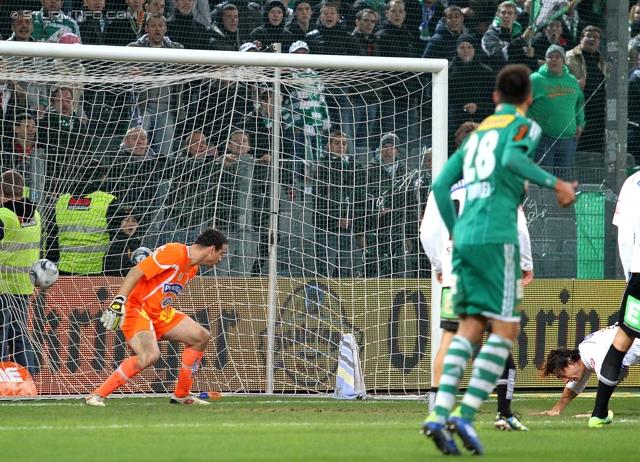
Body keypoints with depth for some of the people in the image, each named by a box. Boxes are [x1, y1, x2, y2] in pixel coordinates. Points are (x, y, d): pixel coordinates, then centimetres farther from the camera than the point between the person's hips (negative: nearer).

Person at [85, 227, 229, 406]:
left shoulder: (192, 268, 12)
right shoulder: (174, 253, -18)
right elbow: (136, 272, -23)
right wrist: (118, 302, -31)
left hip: (160, 312, 10)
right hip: (136, 309, -10)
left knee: (202, 337, 7)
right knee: (149, 355, -30)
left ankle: (181, 395, 18)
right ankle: (96, 396, -22)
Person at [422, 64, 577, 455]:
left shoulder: (478, 132, 23)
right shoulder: (524, 125, 3)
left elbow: (441, 185, 20)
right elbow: (512, 159, -19)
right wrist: (555, 184, -13)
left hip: (466, 236, 7)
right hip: (497, 235, -7)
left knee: (469, 327, 6)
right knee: (506, 328, -4)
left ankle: (440, 414, -8)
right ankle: (466, 414, -15)